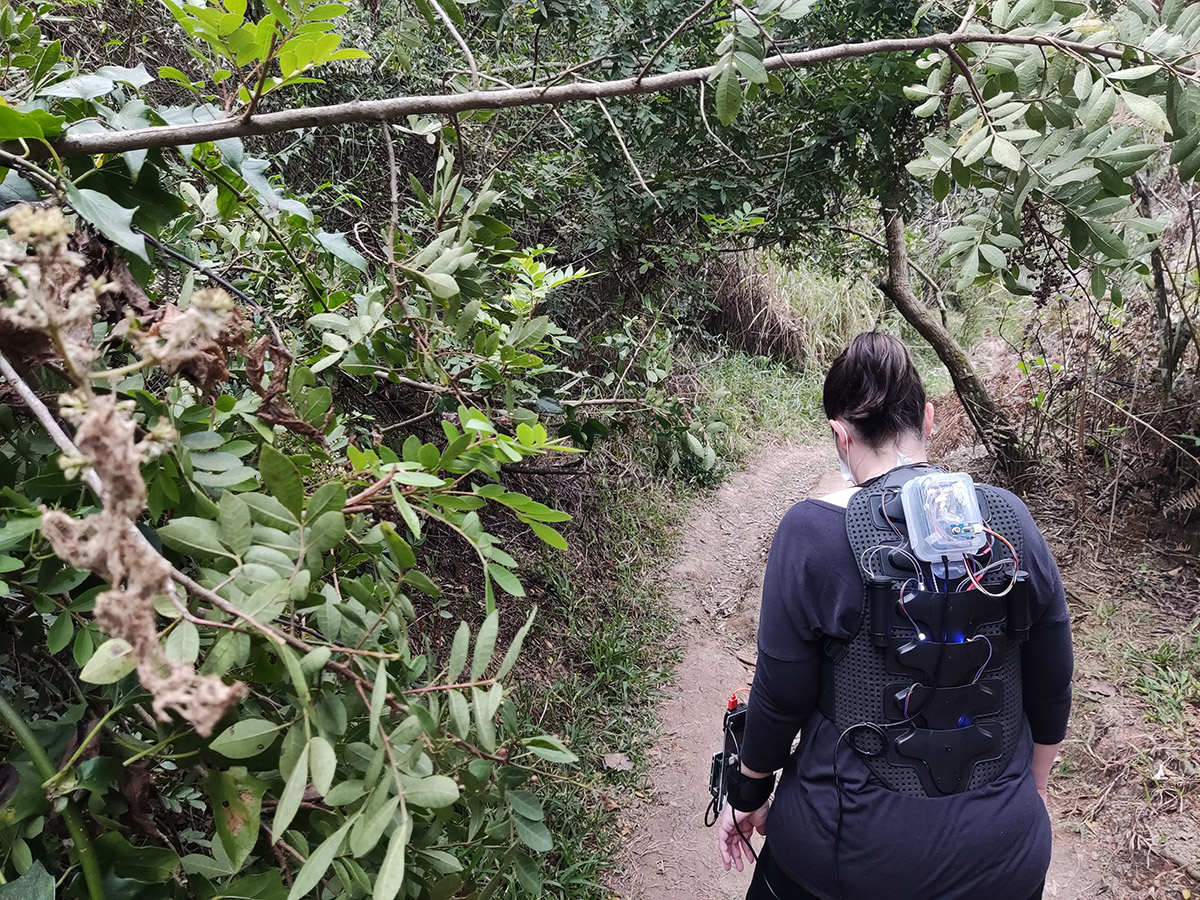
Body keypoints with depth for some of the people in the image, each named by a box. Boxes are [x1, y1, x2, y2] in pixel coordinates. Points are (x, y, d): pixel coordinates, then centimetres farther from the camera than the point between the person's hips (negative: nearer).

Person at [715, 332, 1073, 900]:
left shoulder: (812, 533, -20)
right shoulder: (1010, 519, -9)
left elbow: (780, 699, -12)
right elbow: (1051, 690, 1)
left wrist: (747, 795, 5)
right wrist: (1033, 788, 19)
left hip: (855, 850, -3)